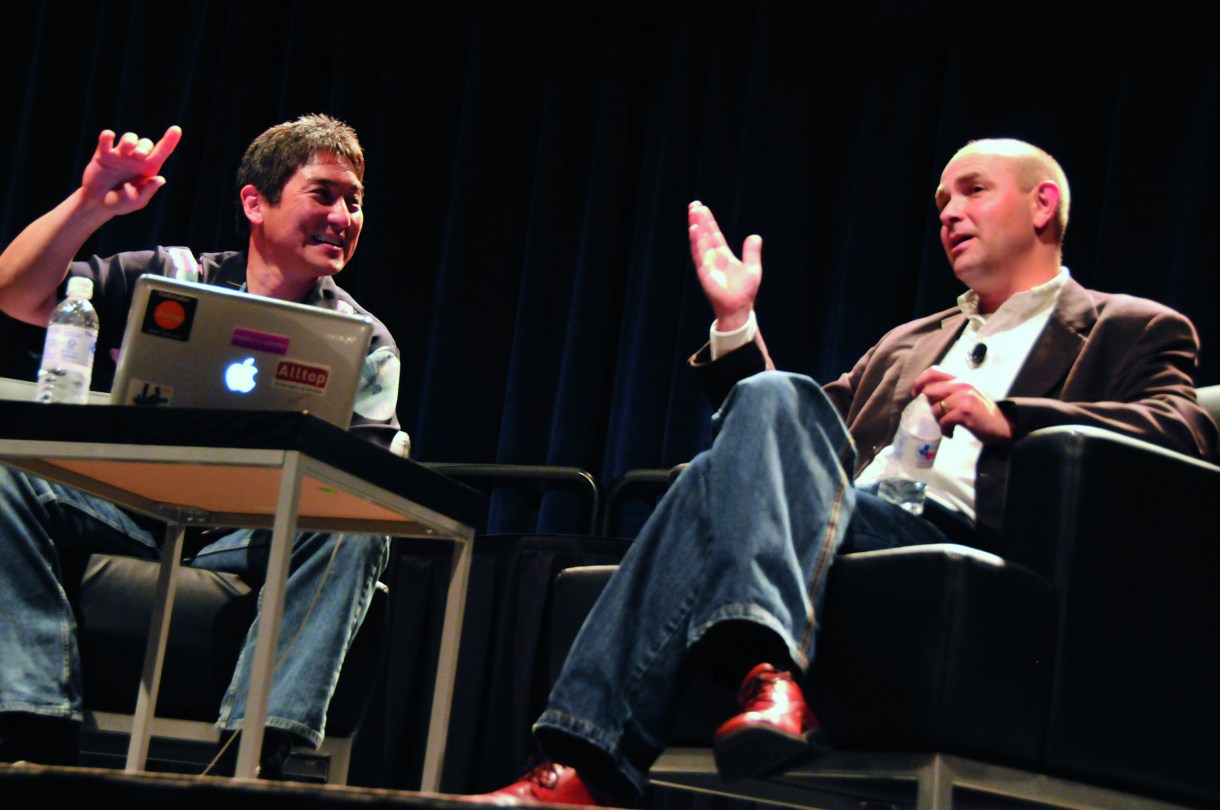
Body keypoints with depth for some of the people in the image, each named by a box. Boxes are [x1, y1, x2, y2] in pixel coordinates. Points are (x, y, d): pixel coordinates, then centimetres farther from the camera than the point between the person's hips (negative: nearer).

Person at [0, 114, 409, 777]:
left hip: (254, 545, -1)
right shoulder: (172, 280, 9)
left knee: (356, 532, -31)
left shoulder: (363, 344, 8)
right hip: (130, 512, 1)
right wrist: (90, 205, -15)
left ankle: (252, 756, -40)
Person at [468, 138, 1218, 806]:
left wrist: (1003, 417, -14)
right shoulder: (909, 343, 38)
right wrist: (736, 323, 20)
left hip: (964, 540, -5)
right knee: (771, 400, -25)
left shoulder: (1134, 331, 19)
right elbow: (785, 434, 34)